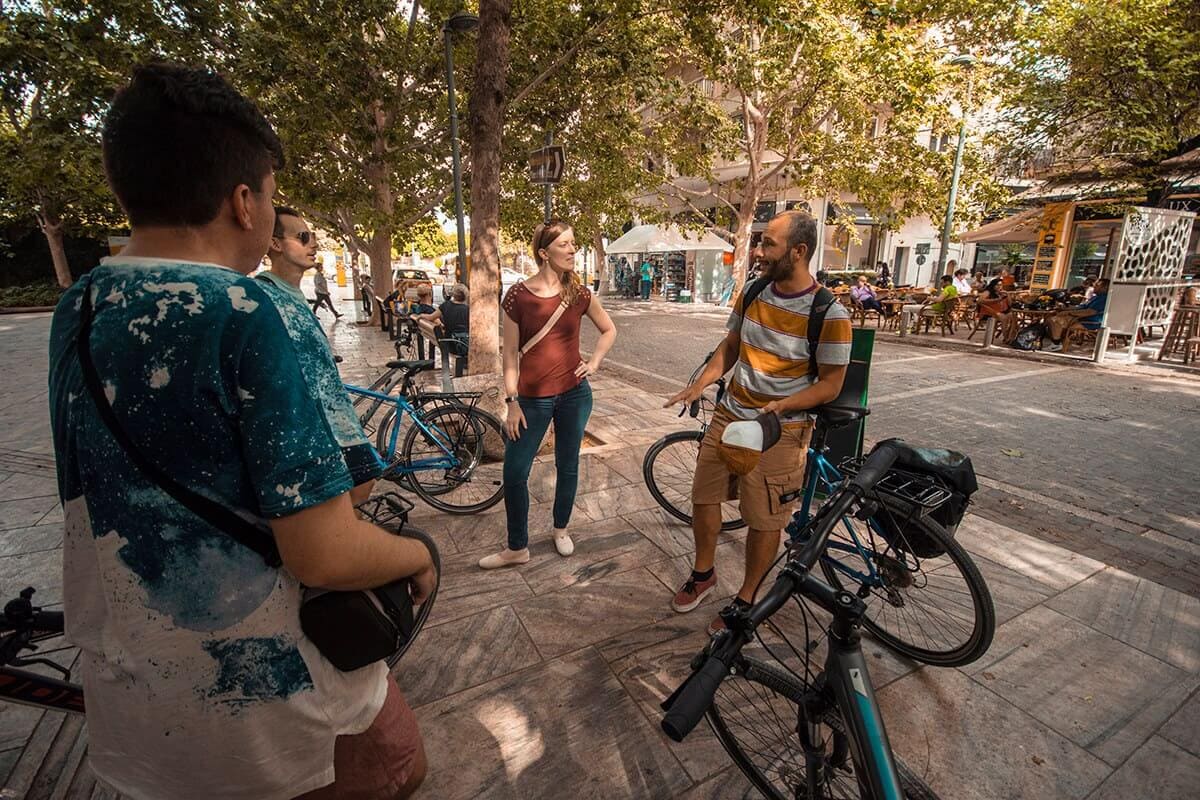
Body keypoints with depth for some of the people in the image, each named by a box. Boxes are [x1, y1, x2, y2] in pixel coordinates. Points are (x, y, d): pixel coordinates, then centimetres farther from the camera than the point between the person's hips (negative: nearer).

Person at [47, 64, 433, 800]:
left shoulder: (76, 311, -2)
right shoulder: (239, 311, -26)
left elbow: (127, 497, 11)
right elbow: (325, 555, -28)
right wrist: (420, 555, -8)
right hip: (262, 703, -6)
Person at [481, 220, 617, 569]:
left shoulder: (579, 293, 0)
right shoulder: (518, 295, -7)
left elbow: (609, 330, 15)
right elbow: (511, 352, -4)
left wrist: (594, 363, 2)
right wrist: (512, 402, -7)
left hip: (574, 394, 2)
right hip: (533, 398, -1)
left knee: (567, 465, 13)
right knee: (514, 473, 2)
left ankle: (561, 529, 37)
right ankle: (517, 548, 21)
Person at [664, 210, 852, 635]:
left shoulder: (830, 315, -16)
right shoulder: (752, 293, 1)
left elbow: (830, 385, -11)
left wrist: (781, 406, -26)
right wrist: (701, 384, -5)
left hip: (780, 428, -5)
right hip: (729, 415, 6)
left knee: (764, 521, 6)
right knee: (703, 496, 13)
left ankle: (746, 600, 30)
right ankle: (703, 574, 38)